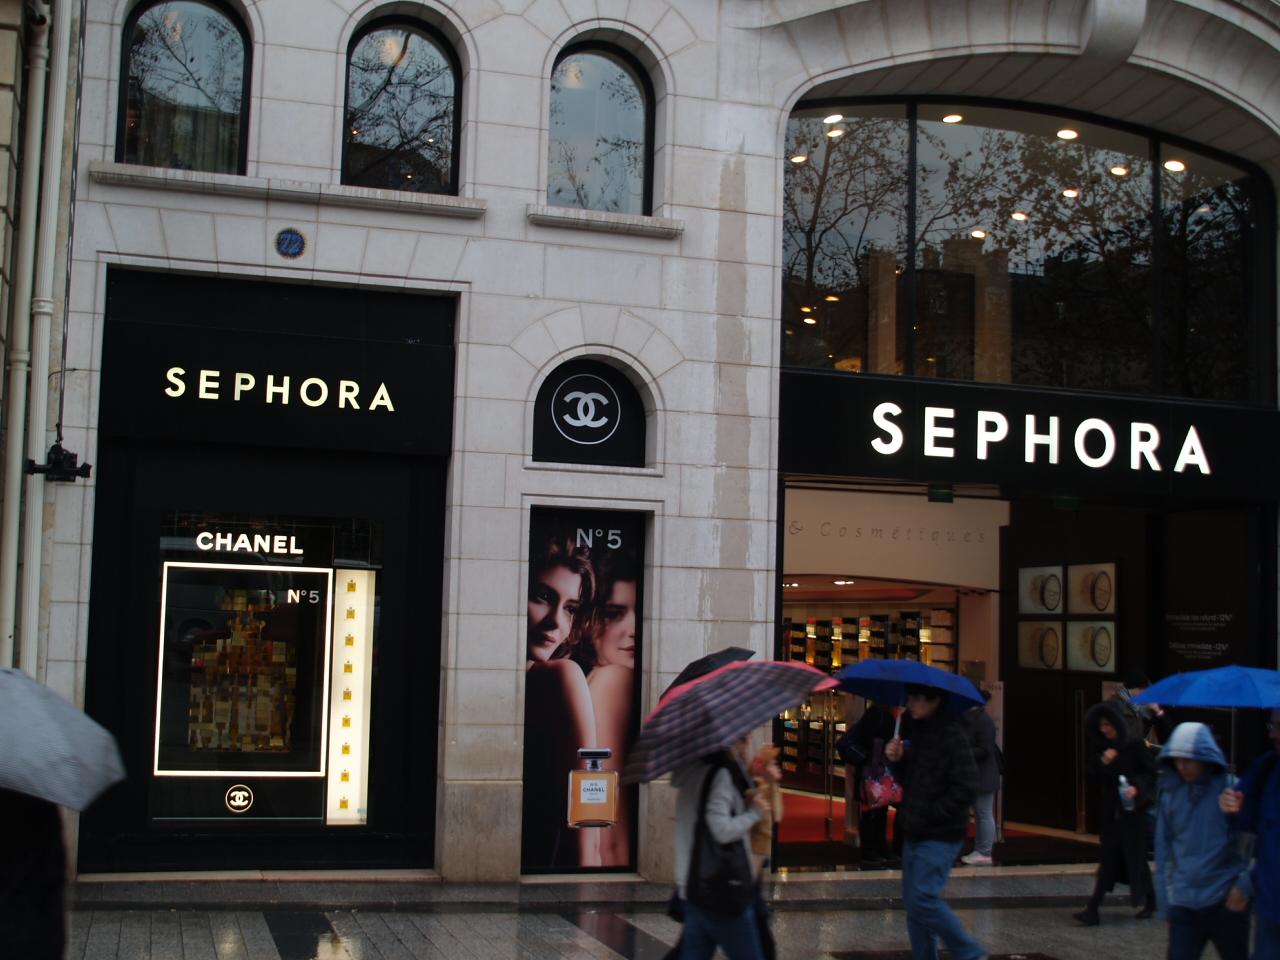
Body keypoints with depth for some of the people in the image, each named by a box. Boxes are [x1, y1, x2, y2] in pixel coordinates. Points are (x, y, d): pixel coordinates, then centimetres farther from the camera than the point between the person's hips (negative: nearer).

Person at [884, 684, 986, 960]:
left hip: (940, 835, -9)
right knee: (913, 901, 9)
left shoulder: (951, 735, -16)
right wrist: (897, 760, -1)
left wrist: (930, 814, -16)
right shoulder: (919, 731, 10)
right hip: (916, 833, 9)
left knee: (923, 898, -14)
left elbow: (965, 788, -19)